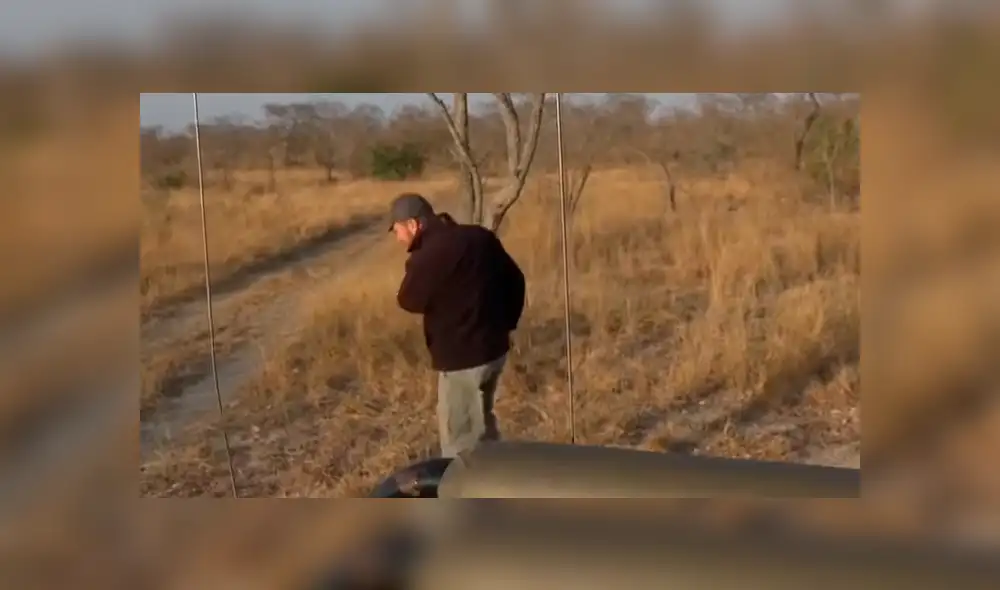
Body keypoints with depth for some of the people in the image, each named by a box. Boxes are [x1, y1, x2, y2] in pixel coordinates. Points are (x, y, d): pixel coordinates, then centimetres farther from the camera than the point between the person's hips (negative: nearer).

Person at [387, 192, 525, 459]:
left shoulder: (430, 254, -20)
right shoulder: (480, 237, 6)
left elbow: (410, 301, -8)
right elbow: (515, 279, 13)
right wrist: (505, 324, 18)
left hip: (462, 357, -9)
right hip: (494, 347, 9)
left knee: (459, 441, 3)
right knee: (480, 423, 25)